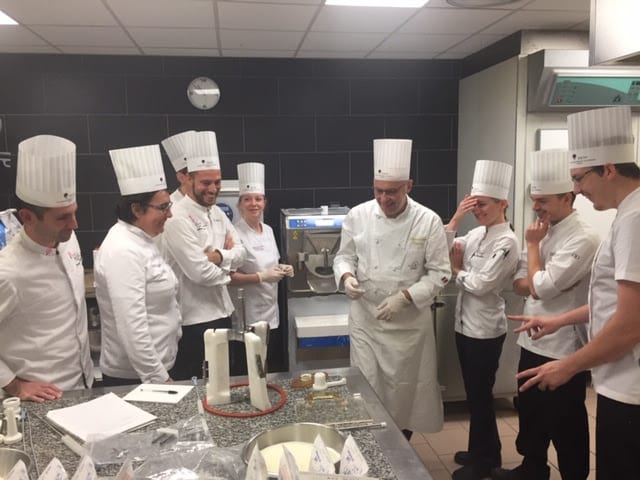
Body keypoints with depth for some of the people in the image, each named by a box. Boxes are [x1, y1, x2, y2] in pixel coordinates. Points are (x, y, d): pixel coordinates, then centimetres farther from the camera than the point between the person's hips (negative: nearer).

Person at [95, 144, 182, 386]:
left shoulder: (139, 240, 8)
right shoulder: (123, 252, -22)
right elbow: (132, 327, -25)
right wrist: (159, 378, -20)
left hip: (154, 367, 9)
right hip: (135, 378, -9)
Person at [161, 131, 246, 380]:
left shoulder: (217, 212, 9)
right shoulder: (178, 219, -19)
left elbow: (240, 252, 5)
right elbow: (200, 272, -25)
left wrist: (218, 257, -15)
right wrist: (226, 270, -5)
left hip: (221, 311, 8)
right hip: (193, 319, -8)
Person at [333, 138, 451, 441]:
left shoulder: (428, 221, -10)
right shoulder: (358, 216, -4)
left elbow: (439, 273, -8)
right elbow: (344, 256, 7)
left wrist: (404, 297, -20)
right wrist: (347, 276, -16)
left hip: (410, 321, -1)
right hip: (365, 317, 1)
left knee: (406, 387, 12)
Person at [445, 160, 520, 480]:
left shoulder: (507, 242, -17)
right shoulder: (476, 234, 7)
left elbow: (479, 285, -22)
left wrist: (456, 270, -4)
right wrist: (456, 219, -8)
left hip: (485, 330, -8)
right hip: (465, 324, 8)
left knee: (480, 396, 6)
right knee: (474, 393, 19)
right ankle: (486, 452, 36)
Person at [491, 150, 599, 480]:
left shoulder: (583, 239, -19)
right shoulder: (544, 232, 8)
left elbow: (540, 287, -24)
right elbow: (519, 286, 6)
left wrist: (532, 245, -11)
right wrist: (542, 282, -15)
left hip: (562, 350, -8)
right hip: (532, 341, 9)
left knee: (565, 425, 8)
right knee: (530, 413, 22)